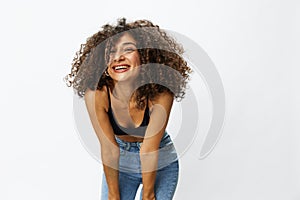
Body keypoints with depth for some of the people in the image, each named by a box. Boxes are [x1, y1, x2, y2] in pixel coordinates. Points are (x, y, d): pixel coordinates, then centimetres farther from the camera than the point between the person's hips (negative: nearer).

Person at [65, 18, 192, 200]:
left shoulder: (160, 93, -29)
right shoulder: (96, 94, -26)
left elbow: (150, 148, -23)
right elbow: (108, 148, -19)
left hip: (161, 164, -1)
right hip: (120, 163, 1)